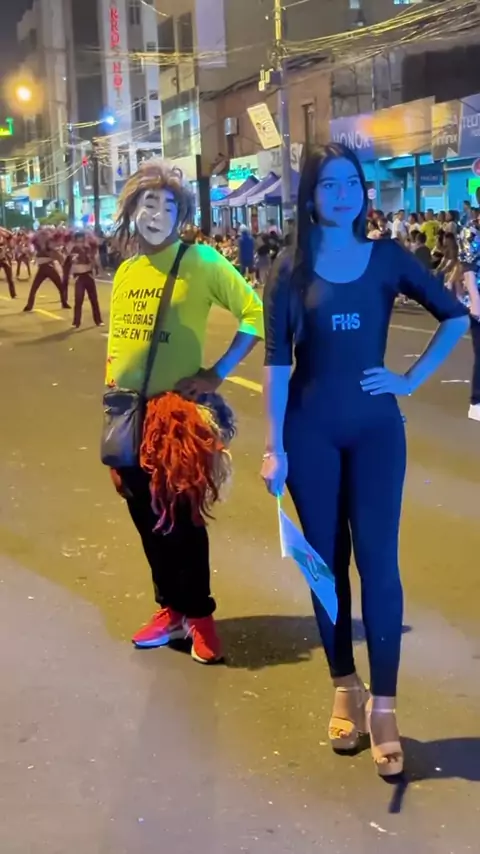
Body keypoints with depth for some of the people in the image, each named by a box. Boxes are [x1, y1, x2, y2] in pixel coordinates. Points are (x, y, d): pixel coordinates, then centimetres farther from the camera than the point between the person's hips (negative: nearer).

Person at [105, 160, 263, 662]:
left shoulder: (201, 261, -9)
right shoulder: (124, 272, 9)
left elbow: (255, 313, -11)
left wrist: (216, 374, -14)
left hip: (177, 409, -6)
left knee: (182, 517, 1)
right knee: (146, 516, 12)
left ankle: (199, 615, 16)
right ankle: (171, 608, 26)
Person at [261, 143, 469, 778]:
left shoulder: (387, 259, 1)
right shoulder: (290, 273, 0)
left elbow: (455, 317, 9)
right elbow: (277, 363, -2)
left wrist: (412, 379, 1)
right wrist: (273, 448, -7)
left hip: (375, 427, 0)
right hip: (310, 431, 0)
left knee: (377, 562, -5)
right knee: (326, 560, 7)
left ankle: (383, 706, 1)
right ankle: (345, 689, 21)